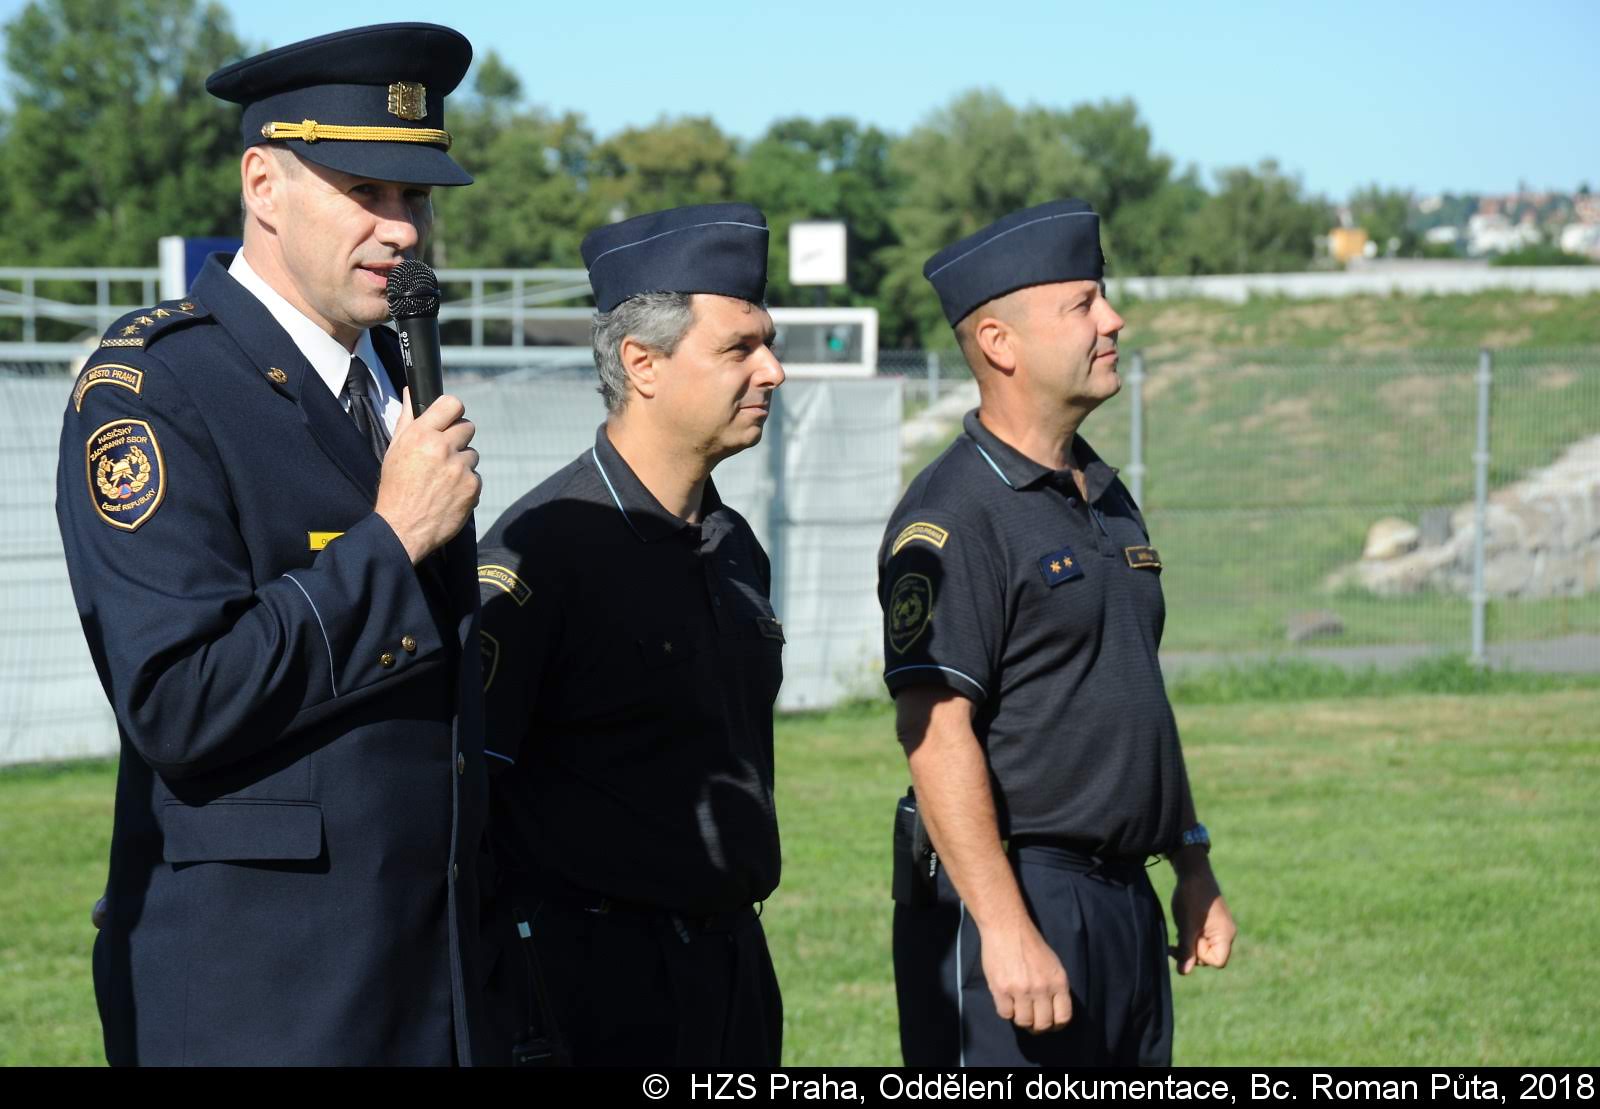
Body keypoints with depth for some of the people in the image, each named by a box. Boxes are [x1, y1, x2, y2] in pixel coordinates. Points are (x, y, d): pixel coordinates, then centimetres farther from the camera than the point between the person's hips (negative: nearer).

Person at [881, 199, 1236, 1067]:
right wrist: (1005, 929, -26)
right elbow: (936, 735, -20)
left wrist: (1191, 866, 21)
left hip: (1123, 899, 9)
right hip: (1007, 897, -9)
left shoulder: (1106, 499, 16)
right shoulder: (956, 514, -13)